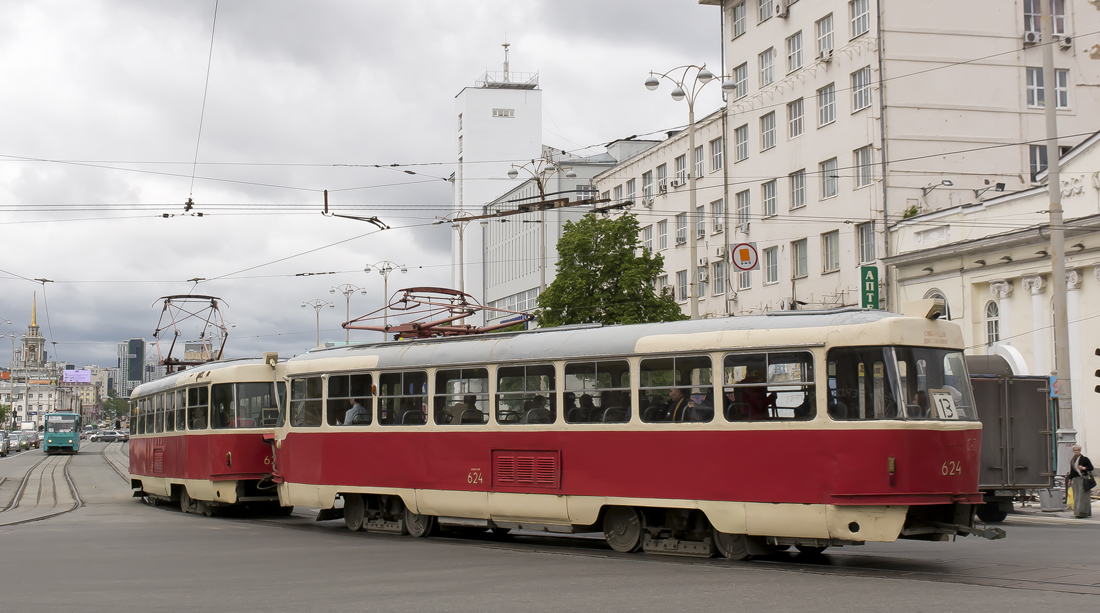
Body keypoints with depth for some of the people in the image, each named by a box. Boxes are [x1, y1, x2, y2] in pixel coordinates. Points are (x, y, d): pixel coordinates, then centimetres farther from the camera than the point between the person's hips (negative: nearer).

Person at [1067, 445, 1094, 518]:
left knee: (1083, 496, -10)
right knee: (1076, 496, 4)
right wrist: (1070, 479, 17)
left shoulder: (1084, 459, -3)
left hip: (1083, 479, -6)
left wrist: (1084, 468, -20)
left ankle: (1083, 512, -15)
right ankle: (1077, 512, 7)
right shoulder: (1072, 460, 15)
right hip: (1075, 479, 6)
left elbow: (1091, 467, -3)